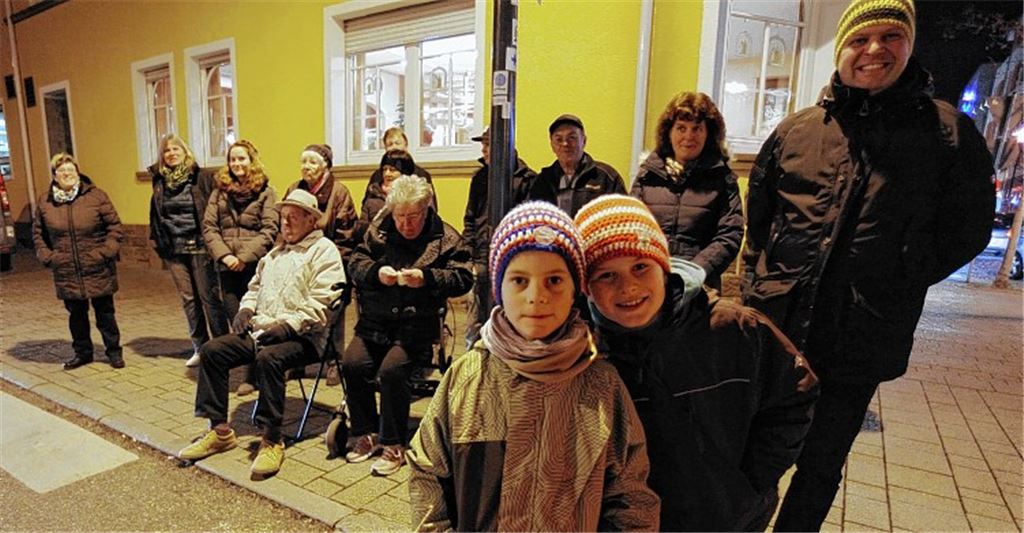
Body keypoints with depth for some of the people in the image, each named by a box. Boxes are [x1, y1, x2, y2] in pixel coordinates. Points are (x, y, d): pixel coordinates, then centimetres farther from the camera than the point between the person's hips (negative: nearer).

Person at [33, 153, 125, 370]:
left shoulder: (96, 196, -4)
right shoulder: (45, 202, 5)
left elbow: (115, 226, -4)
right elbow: (38, 233, 15)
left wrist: (106, 252, -12)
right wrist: (46, 256, 2)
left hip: (98, 270, -3)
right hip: (66, 272, 3)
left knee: (104, 311, 6)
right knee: (76, 313, 13)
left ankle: (114, 351, 19)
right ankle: (82, 352, 28)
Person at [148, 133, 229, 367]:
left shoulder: (200, 178, -5)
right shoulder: (160, 181, 11)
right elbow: (155, 213, 20)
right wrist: (156, 238, 13)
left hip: (198, 245, -5)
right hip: (173, 249, 5)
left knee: (209, 297, -3)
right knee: (188, 299, 10)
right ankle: (200, 348, 20)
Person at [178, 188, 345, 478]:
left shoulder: (324, 251, -4)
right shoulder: (277, 251, 23)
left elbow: (319, 306, -14)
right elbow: (256, 285, 31)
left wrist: (286, 326, -23)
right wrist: (246, 308, 10)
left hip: (303, 335, -8)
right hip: (262, 330, 8)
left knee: (268, 357, -35)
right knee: (212, 350, -6)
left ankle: (272, 440, -22)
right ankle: (219, 430, 2)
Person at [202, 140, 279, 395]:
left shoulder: (265, 192, 1)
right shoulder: (220, 191, 12)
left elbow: (270, 230, -6)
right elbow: (209, 227, 7)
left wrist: (245, 256, -14)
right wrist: (224, 255, -8)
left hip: (255, 266, -3)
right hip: (227, 267, 3)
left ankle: (254, 375, 11)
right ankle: (251, 374, 18)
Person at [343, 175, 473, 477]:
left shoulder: (446, 238, 0)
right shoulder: (378, 231, 10)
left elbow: (463, 278, -5)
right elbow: (355, 263, 11)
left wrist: (427, 278, -20)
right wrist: (376, 271, -11)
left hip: (418, 325, -4)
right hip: (375, 322, 4)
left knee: (392, 369, -25)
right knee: (352, 363, -16)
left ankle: (393, 445, -4)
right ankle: (366, 434, 7)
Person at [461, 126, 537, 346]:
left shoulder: (526, 179, -5)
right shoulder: (480, 177, 11)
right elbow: (470, 220, 14)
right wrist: (469, 257, 7)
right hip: (481, 261, 5)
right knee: (477, 322, 12)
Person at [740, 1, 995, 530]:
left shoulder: (950, 133, 1)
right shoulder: (796, 129, 5)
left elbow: (966, 229, 4)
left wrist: (899, 285, -3)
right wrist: (761, 282, 5)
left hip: (861, 343, -1)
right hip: (772, 326, 2)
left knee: (820, 466, 16)